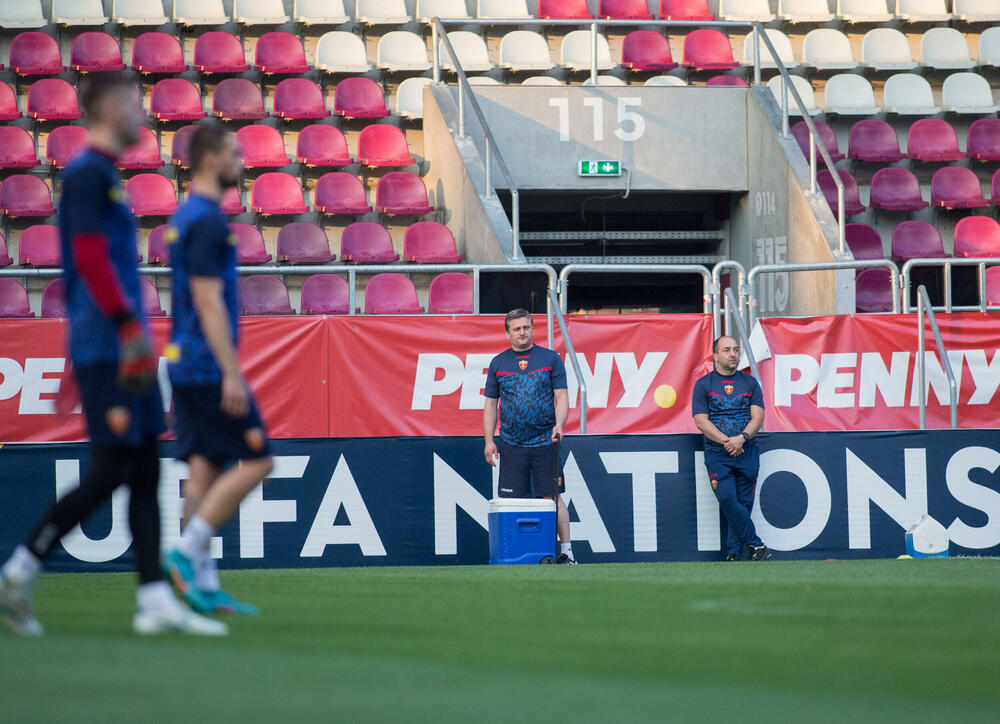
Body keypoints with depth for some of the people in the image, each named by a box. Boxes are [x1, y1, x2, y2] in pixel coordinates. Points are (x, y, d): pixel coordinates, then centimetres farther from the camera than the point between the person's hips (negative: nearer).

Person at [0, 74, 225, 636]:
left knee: (146, 474, 4)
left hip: (124, 351, 10)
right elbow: (89, 257, -19)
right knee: (109, 473, -9)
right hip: (106, 350, -10)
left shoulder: (105, 177, 19)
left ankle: (156, 601, 3)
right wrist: (130, 327, -22)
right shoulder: (88, 174, -10)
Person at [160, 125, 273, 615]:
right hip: (207, 365, -10)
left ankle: (201, 584, 5)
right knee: (256, 460, -5)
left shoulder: (184, 218, 17)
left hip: (183, 361, 10)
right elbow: (208, 301, -20)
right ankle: (187, 552, -9)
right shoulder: (207, 220, -14)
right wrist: (231, 373, -21)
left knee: (205, 467, 7)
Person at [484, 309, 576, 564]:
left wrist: (559, 425, -15)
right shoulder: (498, 363, 10)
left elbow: (561, 396, 3)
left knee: (552, 497, -3)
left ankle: (566, 551, 1)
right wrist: (489, 440, 3)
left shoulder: (550, 359, 5)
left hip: (545, 441, -1)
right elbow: (490, 404, 12)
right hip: (511, 445, 1)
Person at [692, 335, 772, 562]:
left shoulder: (750, 383, 12)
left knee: (743, 504, -1)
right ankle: (755, 544, -11)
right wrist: (726, 441, -15)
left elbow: (757, 417, 3)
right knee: (728, 500, -18)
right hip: (717, 454, -2)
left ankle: (734, 553, 5)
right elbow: (701, 421, -3)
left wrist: (741, 438, -15)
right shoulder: (703, 385, 5)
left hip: (747, 452, 2)